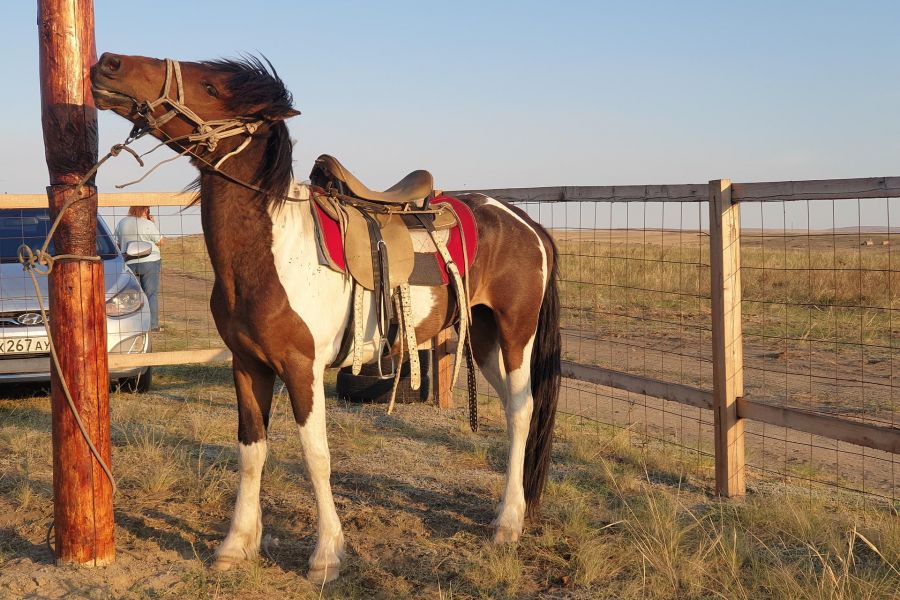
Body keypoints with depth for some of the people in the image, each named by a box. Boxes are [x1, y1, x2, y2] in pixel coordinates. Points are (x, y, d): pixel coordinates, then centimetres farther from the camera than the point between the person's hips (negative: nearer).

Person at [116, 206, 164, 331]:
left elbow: (119, 244, 10)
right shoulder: (148, 225, -12)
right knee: (151, 294, 1)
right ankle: (153, 324, 0)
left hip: (129, 263, 4)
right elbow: (160, 242, -2)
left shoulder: (121, 224, 4)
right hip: (149, 262, -4)